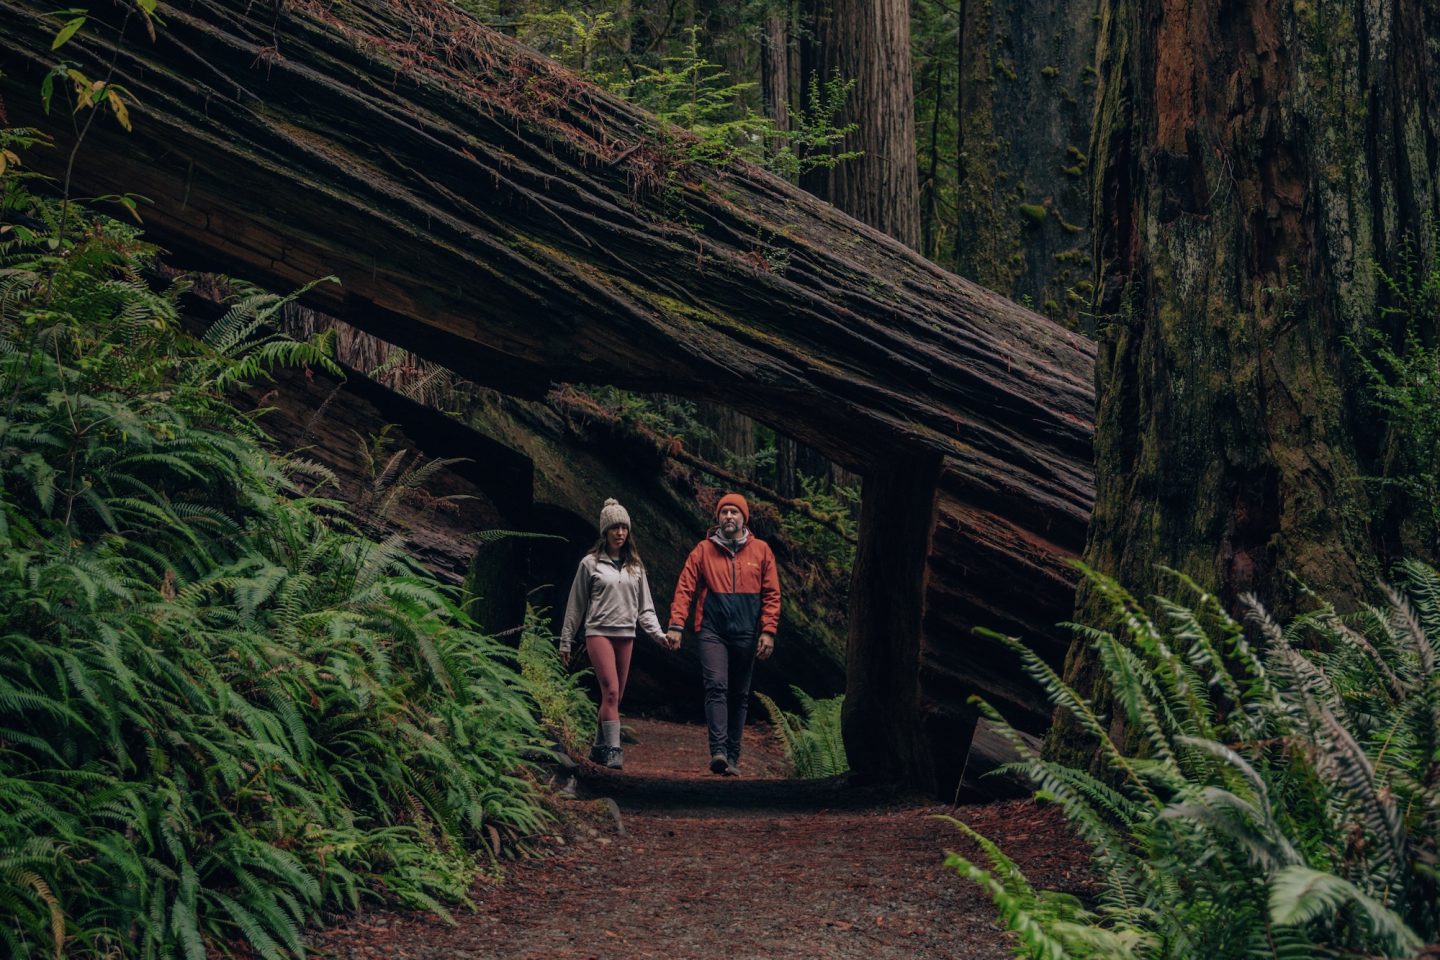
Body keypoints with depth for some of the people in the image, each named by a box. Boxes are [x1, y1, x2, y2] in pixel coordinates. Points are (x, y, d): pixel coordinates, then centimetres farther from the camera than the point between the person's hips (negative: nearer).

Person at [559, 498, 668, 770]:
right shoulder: (591, 563, 1)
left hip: (626, 635, 5)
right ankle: (613, 750, -19)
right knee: (611, 691, -16)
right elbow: (575, 605, 5)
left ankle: (599, 747, 18)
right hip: (599, 632, -5)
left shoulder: (635, 566, 12)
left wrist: (657, 633, -1)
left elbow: (644, 607, 13)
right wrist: (565, 642, 7)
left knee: (615, 696, 7)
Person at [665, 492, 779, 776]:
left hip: (746, 635, 2)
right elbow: (684, 588, 0)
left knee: (739, 696, 6)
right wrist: (676, 625, -11)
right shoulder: (703, 550, 5)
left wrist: (768, 631, -3)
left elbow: (771, 594, 7)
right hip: (713, 632, -2)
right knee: (716, 688, -16)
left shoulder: (761, 550, 7)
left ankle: (733, 756, 11)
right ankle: (718, 751, -26)